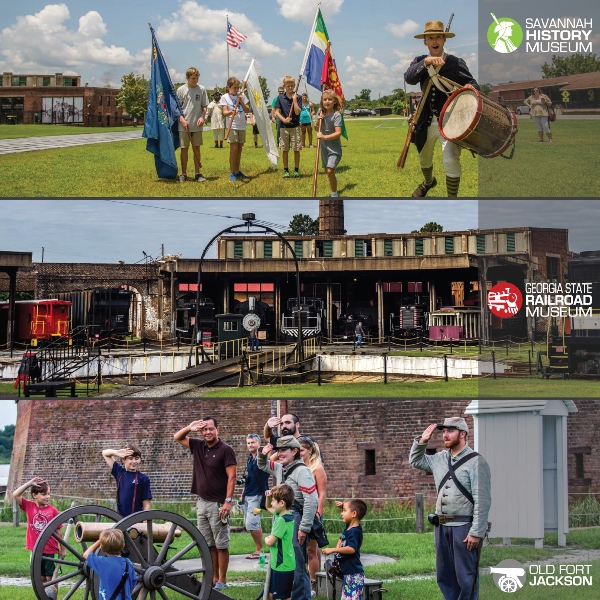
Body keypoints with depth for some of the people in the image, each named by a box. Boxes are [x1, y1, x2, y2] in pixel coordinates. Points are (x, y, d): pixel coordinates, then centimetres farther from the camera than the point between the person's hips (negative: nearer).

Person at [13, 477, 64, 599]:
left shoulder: (53, 510, -8)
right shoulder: (29, 506, -2)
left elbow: (57, 530, -2)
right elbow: (15, 495, -13)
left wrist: (62, 549, 3)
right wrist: (30, 483, -14)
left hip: (50, 549, -2)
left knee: (50, 577, 5)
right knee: (41, 578, 12)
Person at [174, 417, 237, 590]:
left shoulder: (225, 450, -9)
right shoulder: (198, 446, 9)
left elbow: (232, 477, -12)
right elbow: (177, 438, 17)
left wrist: (228, 501, -20)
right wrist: (189, 428, -4)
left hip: (218, 504, -6)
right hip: (202, 503, 6)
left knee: (221, 545, -1)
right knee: (208, 544, 9)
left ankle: (222, 580, 3)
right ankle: (213, 578, 15)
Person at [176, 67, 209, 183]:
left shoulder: (202, 89, 3)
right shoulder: (181, 90, -2)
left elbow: (204, 106, 8)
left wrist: (202, 117, -9)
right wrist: (182, 119, -11)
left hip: (197, 126, 1)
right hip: (184, 125, -1)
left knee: (196, 148, 7)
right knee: (184, 149, 3)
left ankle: (198, 173, 13)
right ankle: (183, 174, 10)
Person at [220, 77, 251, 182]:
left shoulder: (242, 96, 9)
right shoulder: (224, 97, -2)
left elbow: (247, 110, 7)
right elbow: (224, 113, -11)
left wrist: (241, 102, -9)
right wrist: (231, 112, -33)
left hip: (242, 126, 5)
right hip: (232, 126, -5)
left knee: (239, 150, 10)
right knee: (234, 149, -9)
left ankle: (237, 172, 19)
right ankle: (233, 173, -3)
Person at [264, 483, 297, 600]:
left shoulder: (282, 520, -22)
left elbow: (270, 542, -23)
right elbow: (269, 508, 27)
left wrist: (266, 539, 1)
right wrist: (269, 496, 7)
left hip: (283, 566, -9)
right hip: (277, 564, 9)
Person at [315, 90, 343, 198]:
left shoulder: (336, 115, -18)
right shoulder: (321, 113, 1)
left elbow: (338, 133, -25)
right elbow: (316, 129, 12)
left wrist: (324, 137, -33)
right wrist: (318, 121, -7)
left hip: (334, 147, -7)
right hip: (324, 146, 7)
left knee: (330, 170, -20)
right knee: (327, 170, 21)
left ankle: (334, 194, -6)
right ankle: (334, 178, 54)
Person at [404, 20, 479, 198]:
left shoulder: (456, 63, -7)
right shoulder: (420, 61, 0)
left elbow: (471, 83, -9)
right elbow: (409, 78, -19)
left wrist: (471, 87, -35)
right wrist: (426, 63, -36)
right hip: (427, 121, 4)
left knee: (451, 160, -22)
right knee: (424, 158, 24)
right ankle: (429, 182, 57)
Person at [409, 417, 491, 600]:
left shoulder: (476, 462, -8)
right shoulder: (440, 459, 13)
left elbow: (482, 501, -13)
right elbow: (415, 461, 31)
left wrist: (476, 532, -18)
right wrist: (422, 441, 12)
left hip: (464, 527, -7)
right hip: (442, 527, 7)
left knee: (466, 578, -3)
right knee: (444, 577, 12)